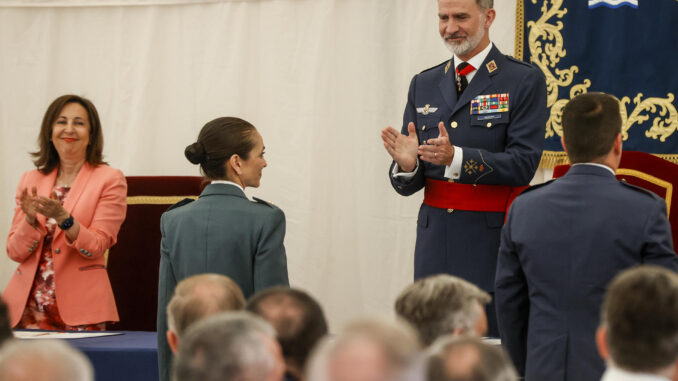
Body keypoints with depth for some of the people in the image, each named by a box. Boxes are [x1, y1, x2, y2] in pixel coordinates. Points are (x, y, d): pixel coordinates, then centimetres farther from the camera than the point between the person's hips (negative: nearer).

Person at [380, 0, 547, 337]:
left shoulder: (524, 81, -1)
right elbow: (407, 186, 12)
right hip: (435, 244, 5)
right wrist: (406, 165, -13)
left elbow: (523, 164, -12)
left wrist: (456, 158, -24)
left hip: (494, 243, -4)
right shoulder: (424, 85, 14)